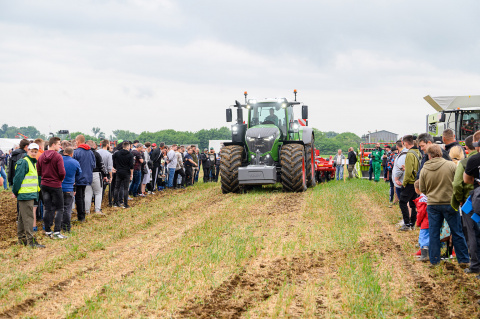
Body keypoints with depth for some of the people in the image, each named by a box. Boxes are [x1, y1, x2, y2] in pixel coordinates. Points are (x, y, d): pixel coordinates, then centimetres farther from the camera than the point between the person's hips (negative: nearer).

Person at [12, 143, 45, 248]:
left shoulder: (34, 162, 16)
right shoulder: (23, 162, -13)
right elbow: (18, 178, -15)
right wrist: (15, 192, -13)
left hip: (31, 194, 9)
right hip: (25, 195, -9)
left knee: (22, 217, 15)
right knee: (28, 217, -9)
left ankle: (21, 238, 23)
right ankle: (31, 241, -9)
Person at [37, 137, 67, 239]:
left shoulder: (41, 156, 4)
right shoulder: (58, 156, -15)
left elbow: (38, 171, 8)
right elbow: (62, 172, -18)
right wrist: (61, 179, 2)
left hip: (44, 185, 6)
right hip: (55, 185, -6)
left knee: (47, 209, 12)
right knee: (59, 209, 2)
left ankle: (48, 231, 16)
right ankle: (56, 232, -4)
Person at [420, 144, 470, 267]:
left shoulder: (424, 169, -4)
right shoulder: (451, 165, -9)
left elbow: (422, 189, 5)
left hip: (432, 205, 1)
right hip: (449, 203, -1)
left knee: (433, 234, 9)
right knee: (457, 233, 7)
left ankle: (434, 260, 13)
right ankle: (464, 260, 11)